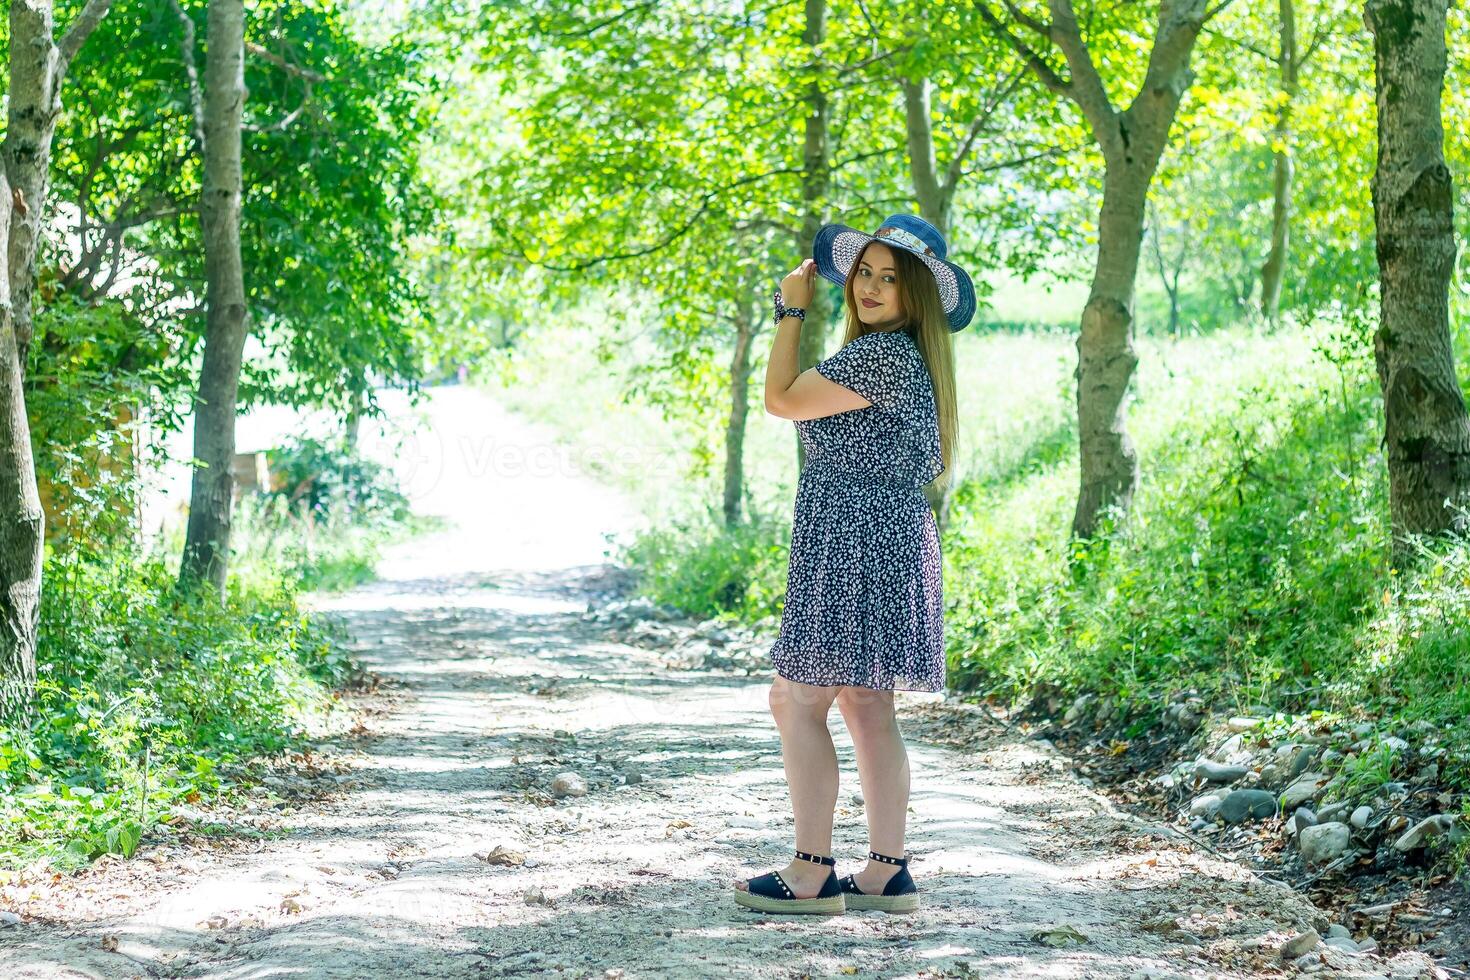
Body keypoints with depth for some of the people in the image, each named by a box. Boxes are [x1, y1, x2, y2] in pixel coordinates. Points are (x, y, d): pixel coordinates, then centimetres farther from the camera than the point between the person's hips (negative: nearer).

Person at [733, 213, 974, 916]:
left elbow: (782, 399, -10)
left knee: (797, 701, -7)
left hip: (856, 541, -11)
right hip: (891, 538, 11)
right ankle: (887, 873, 14)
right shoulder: (902, 353, 17)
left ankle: (811, 876, -5)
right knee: (867, 706, 12)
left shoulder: (880, 354, -16)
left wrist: (792, 309, -2)